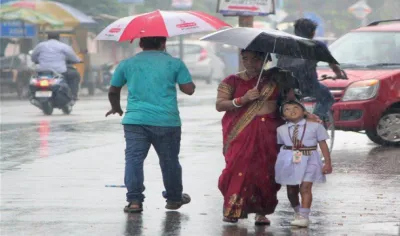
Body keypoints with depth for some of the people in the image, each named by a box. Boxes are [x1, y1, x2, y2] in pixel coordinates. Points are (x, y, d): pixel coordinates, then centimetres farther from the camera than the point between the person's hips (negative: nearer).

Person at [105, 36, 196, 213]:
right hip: (167, 122, 0)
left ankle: (134, 200, -15)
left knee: (133, 159, -4)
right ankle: (174, 198, 28)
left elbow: (113, 91, 19)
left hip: (135, 120, 0)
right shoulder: (174, 63, 6)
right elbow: (189, 89, 2)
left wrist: (116, 108, 39)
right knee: (169, 161, 14)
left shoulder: (127, 64, 11)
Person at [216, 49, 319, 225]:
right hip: (240, 132, -1)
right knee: (238, 170, -13)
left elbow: (291, 101, 13)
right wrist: (243, 100, -16)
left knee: (265, 172, -4)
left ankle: (261, 212, 4)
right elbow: (219, 105, -3)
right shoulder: (232, 82, 6)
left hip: (268, 133, 1)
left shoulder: (275, 79, 10)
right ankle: (232, 209, -6)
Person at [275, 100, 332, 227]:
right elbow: (280, 145, 9)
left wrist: (328, 163, -3)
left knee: (305, 187, -13)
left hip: (308, 160, -3)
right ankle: (298, 213, 26)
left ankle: (304, 216, -13)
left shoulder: (315, 126, 1)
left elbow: (323, 144, 1)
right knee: (291, 189, 8)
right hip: (288, 160, 3)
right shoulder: (281, 130, 8)